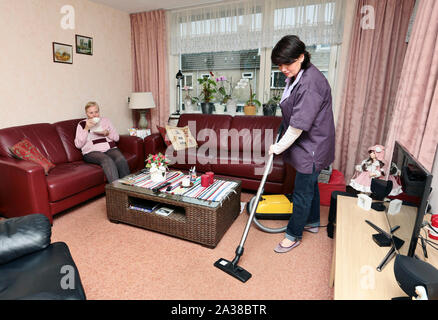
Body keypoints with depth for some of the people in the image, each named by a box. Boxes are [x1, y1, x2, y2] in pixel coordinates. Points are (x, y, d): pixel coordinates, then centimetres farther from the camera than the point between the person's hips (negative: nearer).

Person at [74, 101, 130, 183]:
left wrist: (107, 133, -3)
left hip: (110, 148, 3)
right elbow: (78, 145, 2)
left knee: (121, 160, -32)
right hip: (92, 151, -2)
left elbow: (116, 137, 17)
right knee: (107, 160, -36)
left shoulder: (105, 120, 21)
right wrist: (86, 129, -5)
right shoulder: (82, 124, 14)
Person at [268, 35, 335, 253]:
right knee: (310, 184, 23)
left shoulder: (310, 84, -28)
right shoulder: (297, 76, 5)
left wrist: (279, 147, -16)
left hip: (312, 147, -10)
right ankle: (312, 222, 43)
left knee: (302, 192, 4)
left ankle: (293, 235, 22)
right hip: (307, 145, 10)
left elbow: (298, 126, -28)